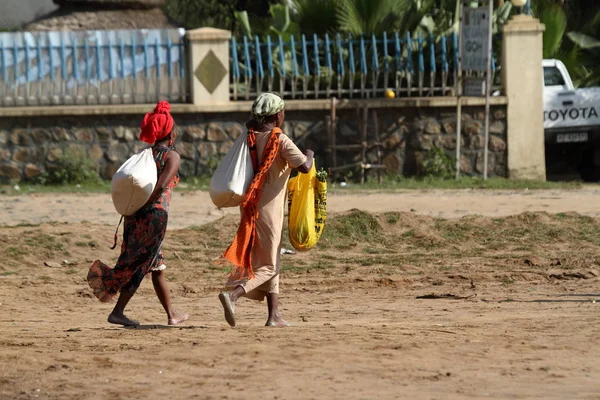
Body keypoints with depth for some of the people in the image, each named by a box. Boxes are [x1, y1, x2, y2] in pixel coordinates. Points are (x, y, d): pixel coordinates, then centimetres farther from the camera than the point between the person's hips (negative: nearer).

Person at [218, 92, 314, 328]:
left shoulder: (249, 138, 7)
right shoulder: (279, 140, -13)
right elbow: (304, 167, -20)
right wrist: (310, 155, 3)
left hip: (250, 206, 7)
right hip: (269, 208, -7)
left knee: (270, 263, 16)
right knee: (269, 265, -3)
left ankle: (274, 315, 16)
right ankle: (232, 294, -24)